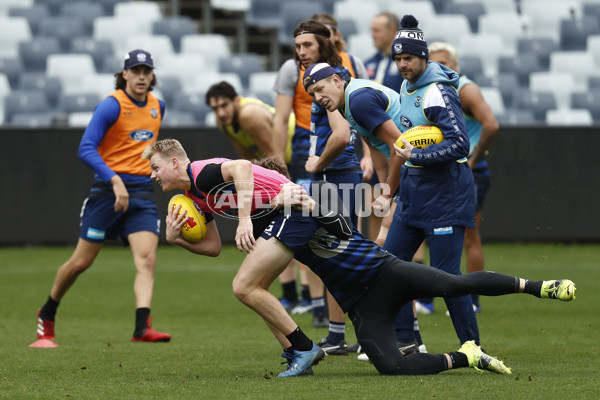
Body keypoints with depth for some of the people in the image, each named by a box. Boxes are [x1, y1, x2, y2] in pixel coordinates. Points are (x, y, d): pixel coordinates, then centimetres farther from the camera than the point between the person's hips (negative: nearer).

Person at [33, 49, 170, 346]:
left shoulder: (157, 106, 10)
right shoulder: (111, 105, -11)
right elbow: (86, 148, -19)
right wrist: (114, 180, -28)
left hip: (142, 191, 4)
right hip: (109, 188, -4)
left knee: (147, 258, -15)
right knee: (81, 261, 5)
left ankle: (142, 327, -25)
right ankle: (47, 314, 27)